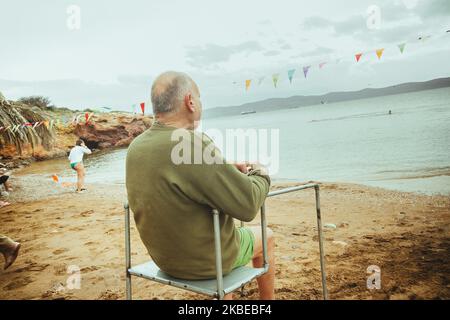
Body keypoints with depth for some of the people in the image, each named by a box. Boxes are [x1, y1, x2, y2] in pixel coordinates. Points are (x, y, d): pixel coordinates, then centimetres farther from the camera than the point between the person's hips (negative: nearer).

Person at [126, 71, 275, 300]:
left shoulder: (136, 147, -5)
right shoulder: (193, 144, -31)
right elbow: (247, 205, -25)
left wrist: (226, 168, 8)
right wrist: (260, 175, -5)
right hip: (204, 261, -7)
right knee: (265, 237, 20)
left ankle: (224, 295, 44)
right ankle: (267, 299, 40)